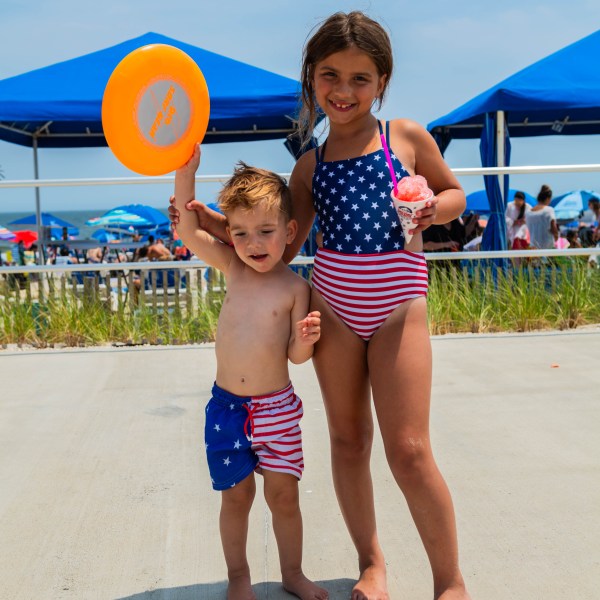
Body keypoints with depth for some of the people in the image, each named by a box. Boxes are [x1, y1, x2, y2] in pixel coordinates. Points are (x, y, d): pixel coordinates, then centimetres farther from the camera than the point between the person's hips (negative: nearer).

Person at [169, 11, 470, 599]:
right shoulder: (310, 165, 6)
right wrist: (211, 222, -6)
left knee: (409, 450, -6)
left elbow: (455, 192, 13)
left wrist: (434, 209, -10)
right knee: (347, 439, 11)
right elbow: (281, 247, 5)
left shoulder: (407, 136, 0)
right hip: (332, 305, 3)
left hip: (398, 305, -3)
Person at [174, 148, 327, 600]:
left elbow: (296, 355, -6)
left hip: (277, 407, -1)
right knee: (236, 495, 11)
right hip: (227, 405, 2)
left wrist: (305, 339, -28)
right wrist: (185, 172, -18)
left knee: (284, 495, 8)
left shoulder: (295, 287, -7)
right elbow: (187, 231, -9)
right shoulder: (232, 267, 0)